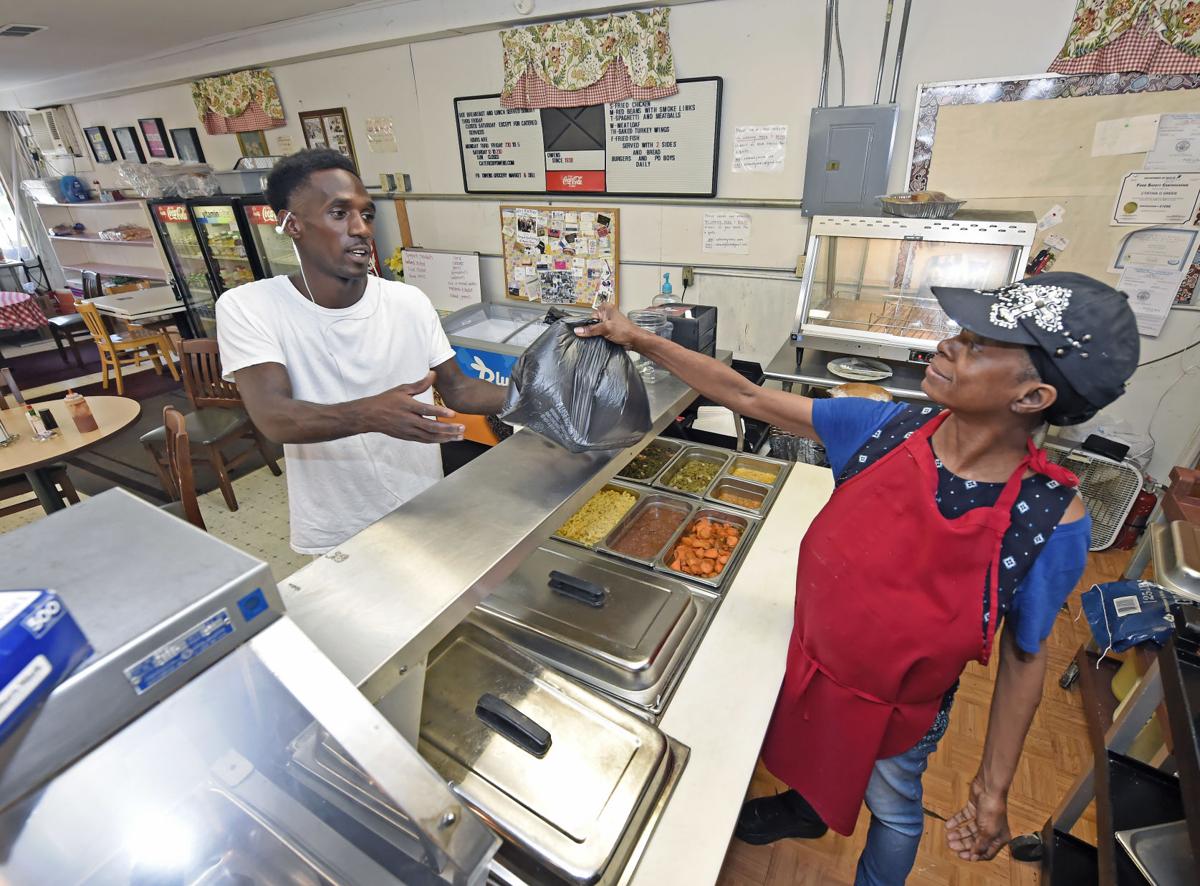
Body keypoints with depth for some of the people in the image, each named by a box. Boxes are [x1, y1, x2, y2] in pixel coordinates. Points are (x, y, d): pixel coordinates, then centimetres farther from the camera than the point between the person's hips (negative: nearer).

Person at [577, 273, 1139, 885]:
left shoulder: (1052, 520, -27)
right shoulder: (885, 430, -21)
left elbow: (1024, 656, -13)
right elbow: (749, 399, -19)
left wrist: (993, 787, -5)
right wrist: (638, 340, -20)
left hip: (899, 714, -2)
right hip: (810, 665, 3)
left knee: (892, 811, 29)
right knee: (812, 757, 33)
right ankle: (806, 810, 68)